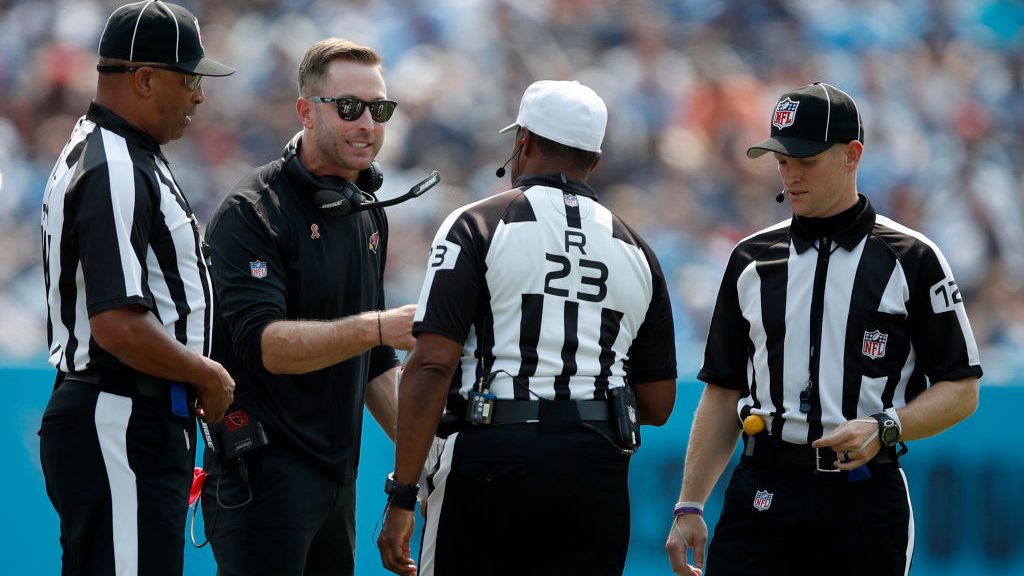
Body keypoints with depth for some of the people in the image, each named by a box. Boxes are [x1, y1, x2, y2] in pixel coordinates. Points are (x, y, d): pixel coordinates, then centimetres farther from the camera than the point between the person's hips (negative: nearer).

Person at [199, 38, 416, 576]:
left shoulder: (367, 212, 16)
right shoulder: (251, 212, -10)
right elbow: (264, 343, -23)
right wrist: (376, 327, -32)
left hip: (338, 472, 8)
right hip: (263, 471, -8)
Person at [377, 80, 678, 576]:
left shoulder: (476, 226, 0)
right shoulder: (634, 251, 14)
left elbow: (432, 364, -9)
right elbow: (658, 404, 15)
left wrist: (401, 498, -8)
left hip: (491, 458, -4)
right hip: (597, 474, 4)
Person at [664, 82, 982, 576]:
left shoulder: (911, 259, 3)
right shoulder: (752, 258, 14)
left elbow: (961, 390, 1)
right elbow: (723, 391, 16)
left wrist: (882, 429, -16)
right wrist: (689, 506, 9)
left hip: (864, 500, -3)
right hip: (760, 495, 3)